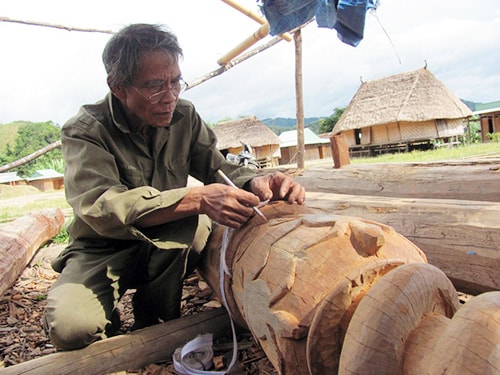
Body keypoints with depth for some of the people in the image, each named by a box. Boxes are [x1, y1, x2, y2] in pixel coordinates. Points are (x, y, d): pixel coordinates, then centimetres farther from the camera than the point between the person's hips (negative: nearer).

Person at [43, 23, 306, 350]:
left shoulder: (185, 118, -4)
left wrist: (255, 183, -30)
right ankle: (113, 320, 7)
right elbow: (101, 207, -33)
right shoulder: (84, 132, -17)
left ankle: (157, 323, -6)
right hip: (105, 249, -3)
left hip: (171, 246, 4)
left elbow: (218, 167, -5)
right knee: (70, 325, -30)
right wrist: (196, 199, -46)